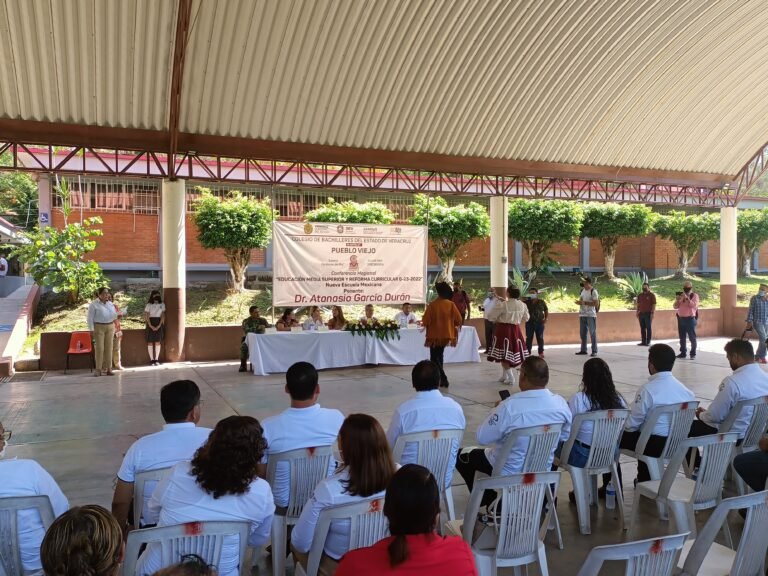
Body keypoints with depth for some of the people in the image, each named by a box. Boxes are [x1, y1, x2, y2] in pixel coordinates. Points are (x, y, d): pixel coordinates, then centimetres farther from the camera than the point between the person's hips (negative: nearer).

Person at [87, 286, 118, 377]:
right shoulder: (94, 304, -4)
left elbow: (114, 316, 18)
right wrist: (91, 329, -12)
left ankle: (108, 368, 7)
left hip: (110, 327, 5)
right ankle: (98, 369, -2)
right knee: (99, 348, -7)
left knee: (108, 348, 3)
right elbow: (90, 318, -7)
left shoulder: (110, 304, 12)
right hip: (99, 327, -5)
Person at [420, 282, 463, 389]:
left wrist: (426, 325, 8)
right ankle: (439, 379, 24)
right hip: (446, 334, 5)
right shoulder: (451, 304, -6)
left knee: (434, 358, 4)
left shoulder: (432, 305, -16)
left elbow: (425, 321, -15)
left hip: (434, 335, -4)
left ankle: (443, 379, -10)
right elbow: (458, 319, -5)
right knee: (439, 356, 21)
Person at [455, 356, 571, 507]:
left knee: (462, 455, 15)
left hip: (510, 472, -5)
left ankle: (489, 502, 18)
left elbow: (482, 437, -18)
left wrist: (496, 411, -3)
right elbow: (565, 437, 2)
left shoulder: (510, 406, -30)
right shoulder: (561, 403, -15)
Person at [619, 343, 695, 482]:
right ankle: (644, 482, 46)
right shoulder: (682, 388, -1)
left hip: (654, 444, -7)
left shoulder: (648, 389, -20)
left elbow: (632, 423, -15)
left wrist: (624, 426, 9)